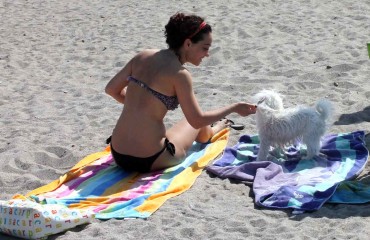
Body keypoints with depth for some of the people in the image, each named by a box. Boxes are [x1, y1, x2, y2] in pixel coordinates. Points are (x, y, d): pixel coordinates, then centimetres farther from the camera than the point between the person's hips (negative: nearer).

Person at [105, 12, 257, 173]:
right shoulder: (179, 74, -16)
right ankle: (210, 132, 56)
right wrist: (234, 108, 3)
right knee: (197, 122, 25)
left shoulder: (142, 57, 1)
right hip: (149, 161, -5)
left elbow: (111, 89, 11)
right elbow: (197, 120, -9)